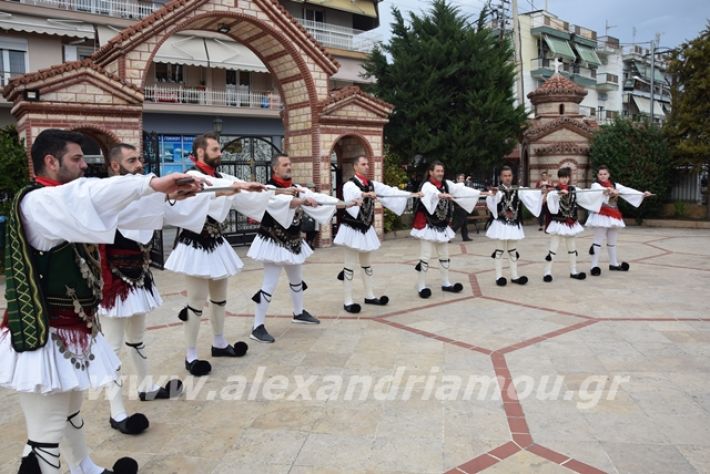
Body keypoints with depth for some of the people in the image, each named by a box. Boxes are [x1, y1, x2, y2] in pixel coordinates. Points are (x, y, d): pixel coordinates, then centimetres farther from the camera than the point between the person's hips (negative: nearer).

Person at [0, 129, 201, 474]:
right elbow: (88, 197, -38)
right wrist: (151, 183, -40)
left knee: (70, 411, 25)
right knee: (47, 431, -1)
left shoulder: (65, 202, 13)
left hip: (70, 329, 10)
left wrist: (167, 195, 3)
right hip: (42, 335, -10)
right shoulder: (35, 202, -18)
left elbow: (120, 215, 13)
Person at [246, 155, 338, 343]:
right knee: (270, 285, -8)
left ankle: (299, 313, 42)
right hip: (274, 242, -8)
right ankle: (257, 327, 0)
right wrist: (303, 201, -51)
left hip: (293, 241, 8)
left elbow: (316, 197, 1)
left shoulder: (296, 188, 6)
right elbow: (282, 202, -37)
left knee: (297, 279, 22)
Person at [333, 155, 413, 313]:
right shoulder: (350, 184, -13)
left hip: (366, 229, 7)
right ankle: (348, 301, 4)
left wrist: (411, 194, -9)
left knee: (366, 264, 16)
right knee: (350, 265, -2)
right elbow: (350, 198, -35)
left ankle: (369, 296, 28)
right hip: (352, 229, -7)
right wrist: (365, 194, -56)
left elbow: (390, 192, 0)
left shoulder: (373, 184, 8)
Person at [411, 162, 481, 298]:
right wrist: (441, 195, -58)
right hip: (429, 227, -7)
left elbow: (460, 189, 0)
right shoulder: (427, 185, -15)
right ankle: (421, 286, 5)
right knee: (425, 257, -5)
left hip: (442, 227, 7)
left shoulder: (446, 184, 6)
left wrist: (480, 193, -9)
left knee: (444, 256, 15)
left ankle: (446, 283, 27)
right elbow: (432, 193, -37)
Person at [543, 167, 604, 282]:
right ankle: (547, 272, 2)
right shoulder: (553, 192, -10)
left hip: (571, 223, 5)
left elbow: (588, 195, 2)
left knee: (572, 248, 14)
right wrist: (560, 193, -39)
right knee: (553, 249, -4)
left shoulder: (574, 190, 5)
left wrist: (603, 192, -3)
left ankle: (573, 271, 26)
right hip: (558, 223, -5)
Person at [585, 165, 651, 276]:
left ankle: (614, 264, 29)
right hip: (601, 215, -6)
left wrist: (643, 193, -8)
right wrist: (610, 190, -47)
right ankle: (594, 266, -8)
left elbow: (627, 190, 4)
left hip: (613, 216, 6)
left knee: (612, 241, 16)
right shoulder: (595, 185, -5)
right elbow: (601, 190, -27)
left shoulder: (615, 185, 14)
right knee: (598, 241, -9)